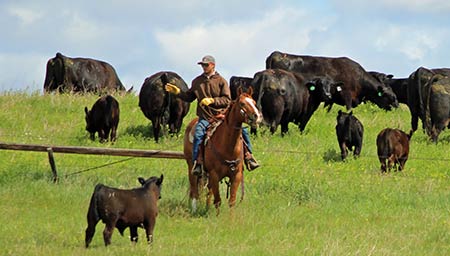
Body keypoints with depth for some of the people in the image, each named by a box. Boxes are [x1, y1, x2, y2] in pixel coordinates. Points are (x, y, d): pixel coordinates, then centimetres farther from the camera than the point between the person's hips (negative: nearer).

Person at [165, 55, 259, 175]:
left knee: (242, 130, -11)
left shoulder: (221, 81, 3)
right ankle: (197, 163, -24)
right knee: (198, 134, -30)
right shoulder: (197, 81, 11)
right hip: (205, 118, 0)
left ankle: (248, 156, 5)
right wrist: (178, 92, 6)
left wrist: (212, 100, -17)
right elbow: (189, 97, 22)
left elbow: (227, 100, -4)